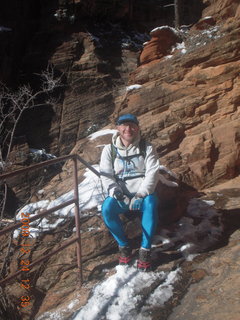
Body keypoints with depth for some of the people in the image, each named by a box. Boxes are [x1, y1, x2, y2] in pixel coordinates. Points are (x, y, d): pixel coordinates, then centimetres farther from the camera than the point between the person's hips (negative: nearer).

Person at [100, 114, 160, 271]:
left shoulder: (147, 148, 1)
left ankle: (145, 249, -22)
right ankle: (124, 245, -9)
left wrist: (140, 195, -25)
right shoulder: (110, 149, 3)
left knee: (151, 203, -35)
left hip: (143, 193, -1)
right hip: (120, 195, 1)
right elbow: (106, 176, -3)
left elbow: (152, 173, -10)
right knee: (107, 207, -30)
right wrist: (118, 194, -22)